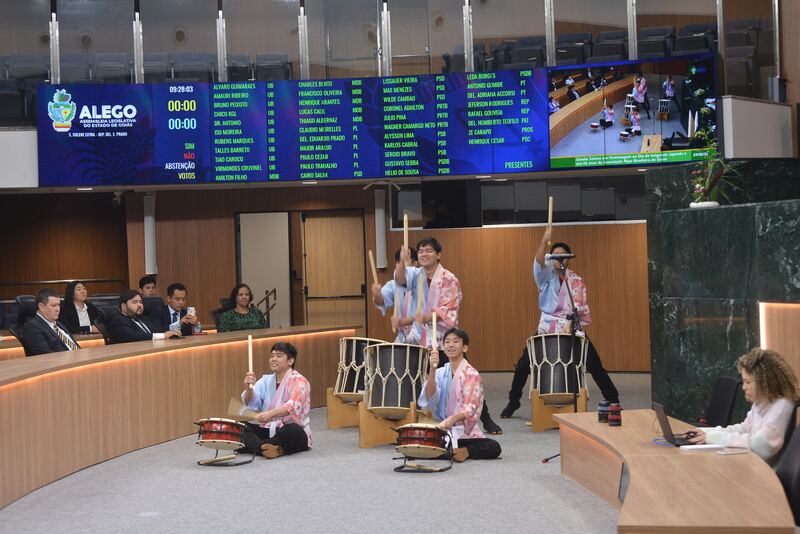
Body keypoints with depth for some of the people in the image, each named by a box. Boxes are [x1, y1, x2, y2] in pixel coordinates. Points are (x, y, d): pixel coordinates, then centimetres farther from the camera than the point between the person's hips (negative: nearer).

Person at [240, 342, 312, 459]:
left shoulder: (298, 381, -9)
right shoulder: (266, 380, 10)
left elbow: (293, 406, -28)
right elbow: (251, 403, -3)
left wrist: (270, 414, -45)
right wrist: (249, 388, -25)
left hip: (295, 432, -5)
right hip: (268, 430, 6)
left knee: (293, 430, -38)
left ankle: (254, 446, -26)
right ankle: (265, 448, -37)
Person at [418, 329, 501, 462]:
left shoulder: (471, 374, -5)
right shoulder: (440, 373, 7)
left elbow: (470, 408, -17)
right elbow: (430, 397, -11)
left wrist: (452, 419, -37)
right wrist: (432, 370, -25)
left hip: (465, 432, -2)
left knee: (493, 447, -28)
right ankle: (454, 451, -12)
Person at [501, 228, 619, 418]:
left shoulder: (577, 282, 5)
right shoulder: (546, 274, 3)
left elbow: (581, 308, 0)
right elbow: (539, 261, -20)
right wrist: (545, 240, -35)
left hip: (572, 329, 0)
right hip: (546, 329, 0)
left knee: (595, 366, -4)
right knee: (523, 365, -3)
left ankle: (613, 400, 8)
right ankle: (513, 402, 13)